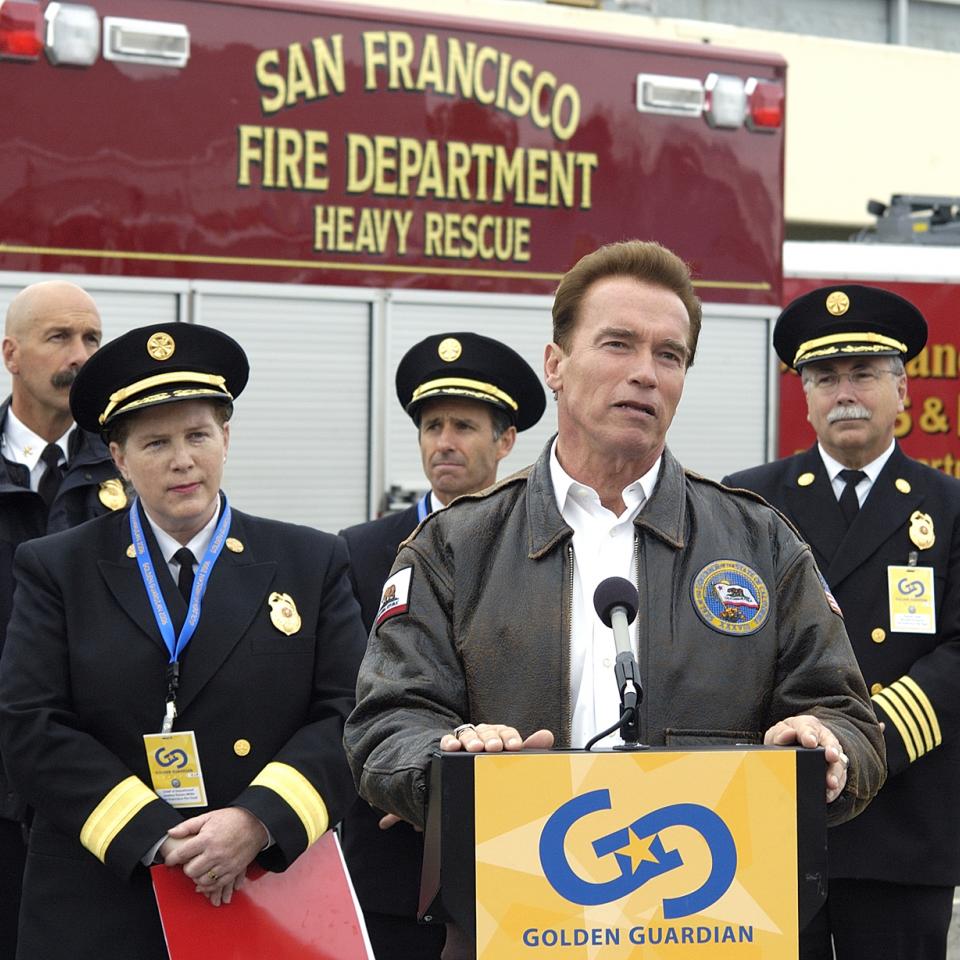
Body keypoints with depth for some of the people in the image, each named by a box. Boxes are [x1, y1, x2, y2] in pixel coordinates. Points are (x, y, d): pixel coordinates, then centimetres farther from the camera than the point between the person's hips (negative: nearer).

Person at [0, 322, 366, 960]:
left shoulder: (312, 564, 6)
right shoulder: (57, 571, 4)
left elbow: (348, 716, -2)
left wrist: (258, 821, -17)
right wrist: (155, 837, -15)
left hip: (271, 900, 1)